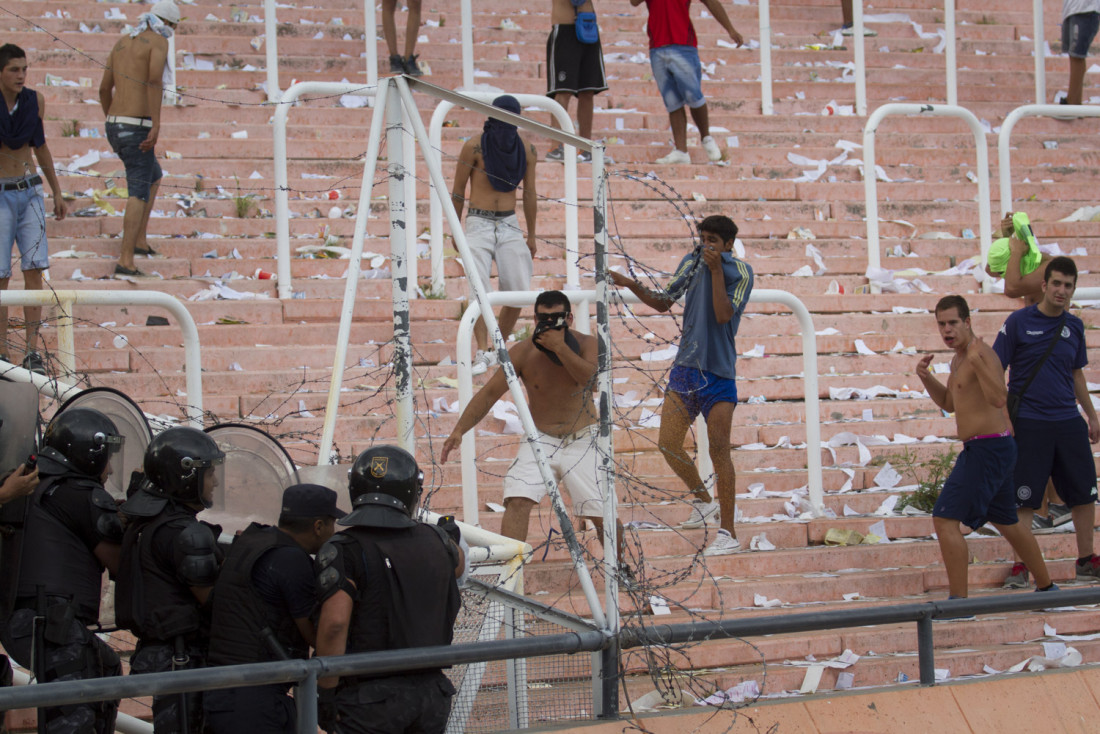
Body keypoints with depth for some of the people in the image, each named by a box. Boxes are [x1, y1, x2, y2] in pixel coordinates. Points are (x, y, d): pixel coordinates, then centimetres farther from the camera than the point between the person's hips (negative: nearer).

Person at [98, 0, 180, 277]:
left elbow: (104, 89, 21)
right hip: (138, 128, -8)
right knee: (138, 193, -6)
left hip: (115, 128, 8)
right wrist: (157, 125, -28)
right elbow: (154, 80, -23)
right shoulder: (159, 42, -5)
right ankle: (126, 261, -15)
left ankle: (139, 240, 22)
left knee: (154, 176, 26)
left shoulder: (122, 42, 18)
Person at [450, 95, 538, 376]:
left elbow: (529, 194, 11)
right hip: (479, 225, -3)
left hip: (509, 226, 3)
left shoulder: (526, 150, 3)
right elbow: (458, 190, 1)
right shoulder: (474, 146, -8)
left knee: (518, 292, -5)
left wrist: (531, 236, 14)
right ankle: (482, 353, -20)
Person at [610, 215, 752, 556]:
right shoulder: (692, 262, 9)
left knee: (718, 449, -10)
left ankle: (728, 534, -6)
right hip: (685, 368, 5)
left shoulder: (741, 272, -6)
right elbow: (664, 303, 15)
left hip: (719, 373, -5)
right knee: (668, 445, 3)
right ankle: (704, 501, 28)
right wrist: (632, 285, 1)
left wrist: (716, 269, -19)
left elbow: (724, 314, -18)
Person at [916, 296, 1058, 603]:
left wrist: (976, 362, -38)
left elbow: (998, 398, -31)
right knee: (1006, 521, 23)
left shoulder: (982, 353, -16)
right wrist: (926, 377, 10)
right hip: (991, 450, 11)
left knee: (945, 518, -14)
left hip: (988, 448, -11)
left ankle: (958, 600, -14)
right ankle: (1046, 587, 35)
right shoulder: (960, 358, 15)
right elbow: (949, 403, 25)